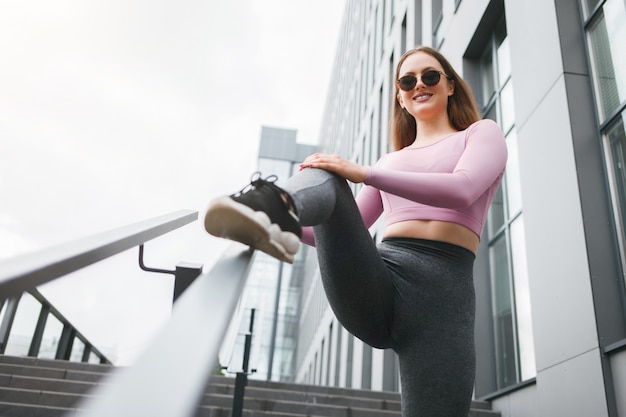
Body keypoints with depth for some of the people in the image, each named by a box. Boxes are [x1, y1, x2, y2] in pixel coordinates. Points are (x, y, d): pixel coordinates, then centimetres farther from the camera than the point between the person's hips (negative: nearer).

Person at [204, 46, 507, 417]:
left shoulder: (483, 132, 18)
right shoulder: (391, 162, 29)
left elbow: (462, 189, -6)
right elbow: (346, 232, 28)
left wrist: (365, 174, -14)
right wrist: (291, 226, 12)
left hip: (443, 292, -2)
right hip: (375, 288, 3)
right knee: (325, 175, -18)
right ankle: (271, 211, -50)